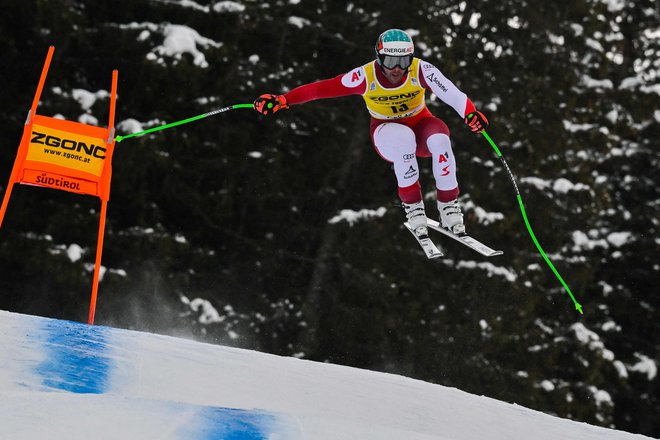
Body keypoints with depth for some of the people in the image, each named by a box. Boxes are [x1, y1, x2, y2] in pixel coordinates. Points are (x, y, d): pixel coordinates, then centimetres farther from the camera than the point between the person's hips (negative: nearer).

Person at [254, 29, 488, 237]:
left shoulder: (421, 70, -22)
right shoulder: (365, 76, -21)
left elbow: (451, 94, -35)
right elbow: (321, 88, -18)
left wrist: (471, 113, -55)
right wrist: (282, 99, -26)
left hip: (419, 124, 1)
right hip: (387, 132, -1)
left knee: (439, 139, -33)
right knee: (403, 137, -37)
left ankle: (449, 205, -16)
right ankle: (412, 204, -23)